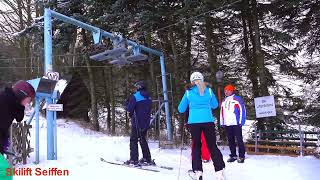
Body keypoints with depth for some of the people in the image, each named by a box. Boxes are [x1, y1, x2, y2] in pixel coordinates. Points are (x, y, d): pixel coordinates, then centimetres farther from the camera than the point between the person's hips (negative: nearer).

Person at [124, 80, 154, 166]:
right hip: (146, 123, 7)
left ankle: (134, 160, -3)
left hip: (137, 123, -7)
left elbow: (129, 109, -14)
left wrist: (127, 104, 4)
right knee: (143, 140, 17)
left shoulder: (135, 96, -13)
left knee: (134, 140, 0)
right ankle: (147, 159, 19)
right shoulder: (148, 97, 9)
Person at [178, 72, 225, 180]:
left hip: (194, 122, -1)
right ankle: (219, 171, 1)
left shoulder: (188, 93, 1)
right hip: (208, 121, 1)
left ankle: (197, 171, 9)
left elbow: (181, 109, 8)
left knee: (196, 146, 12)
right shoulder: (209, 91, 3)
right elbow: (215, 105, 17)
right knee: (212, 146, 7)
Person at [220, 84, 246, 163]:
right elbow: (221, 112, 19)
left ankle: (241, 156, 3)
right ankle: (233, 155, 19)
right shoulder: (224, 101, 16)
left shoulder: (237, 99, -2)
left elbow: (242, 110, -6)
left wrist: (241, 122, -11)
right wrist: (222, 123, 13)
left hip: (236, 123, -6)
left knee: (239, 140, -3)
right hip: (227, 124, 6)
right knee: (230, 140, 10)